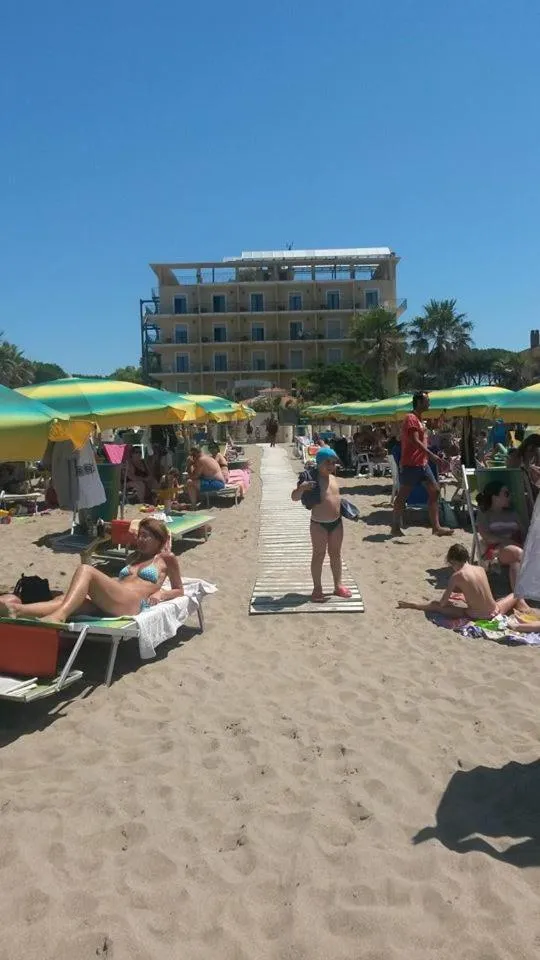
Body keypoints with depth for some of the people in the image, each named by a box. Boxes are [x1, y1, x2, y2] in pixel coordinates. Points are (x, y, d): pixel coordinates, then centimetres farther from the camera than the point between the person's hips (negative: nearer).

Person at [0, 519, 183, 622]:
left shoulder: (167, 558, 21)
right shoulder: (135, 557, 38)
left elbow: (179, 591, 21)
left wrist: (160, 594, 2)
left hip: (131, 604, -6)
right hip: (106, 606, 6)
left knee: (85, 569, -29)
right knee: (63, 599, -24)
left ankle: (59, 616, -54)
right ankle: (15, 610, -49)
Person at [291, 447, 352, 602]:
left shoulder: (332, 477, 5)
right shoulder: (312, 480, -15)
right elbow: (294, 497, -18)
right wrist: (301, 488, -35)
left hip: (336, 522, 6)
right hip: (319, 524, -6)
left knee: (335, 554, 15)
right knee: (318, 555, 4)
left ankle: (338, 585, 28)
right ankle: (317, 588, 15)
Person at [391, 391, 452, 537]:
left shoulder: (418, 419, 18)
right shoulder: (411, 418, -12)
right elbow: (415, 441, -22)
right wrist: (432, 455, -26)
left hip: (422, 463, 10)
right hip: (411, 464, -10)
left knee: (434, 491, 5)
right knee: (403, 495, 0)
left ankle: (436, 527, 6)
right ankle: (395, 527, 9)